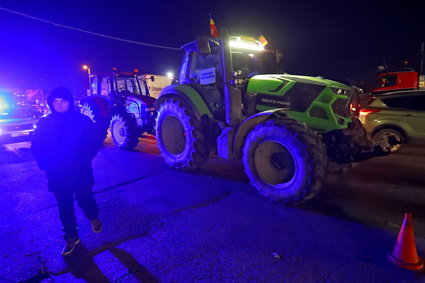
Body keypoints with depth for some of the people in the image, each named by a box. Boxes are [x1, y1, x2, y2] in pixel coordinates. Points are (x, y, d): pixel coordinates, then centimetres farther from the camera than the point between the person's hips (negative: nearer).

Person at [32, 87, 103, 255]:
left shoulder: (82, 120, -5)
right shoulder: (44, 124, 3)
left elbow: (95, 143, -6)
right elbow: (36, 147, 8)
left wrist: (82, 161, -15)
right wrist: (45, 165, -6)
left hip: (80, 173, -2)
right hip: (57, 175, 3)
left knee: (85, 200, 10)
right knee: (64, 207, 13)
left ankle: (94, 218, 44)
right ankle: (71, 237, 32)